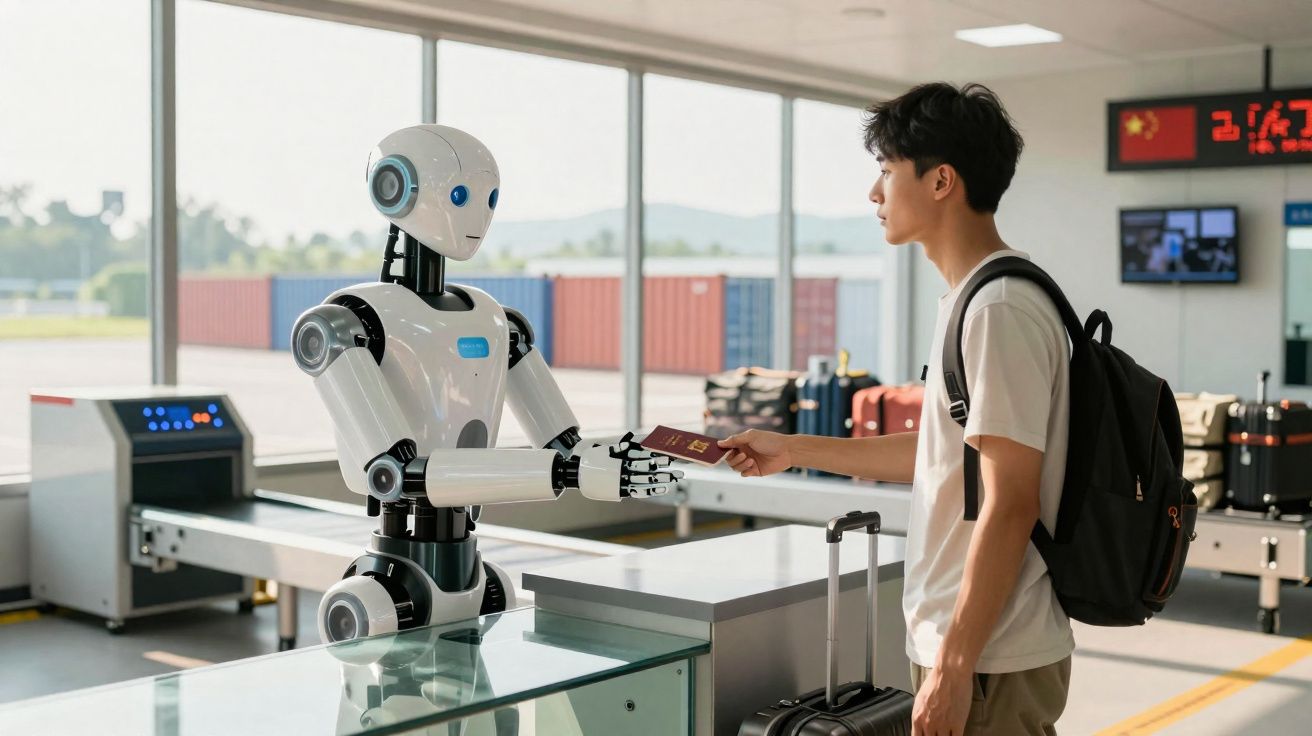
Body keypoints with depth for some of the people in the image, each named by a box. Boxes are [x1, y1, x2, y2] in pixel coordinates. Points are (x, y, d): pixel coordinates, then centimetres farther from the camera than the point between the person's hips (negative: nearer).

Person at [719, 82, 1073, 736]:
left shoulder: (999, 312, -20)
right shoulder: (971, 301, 11)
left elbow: (1010, 505, -22)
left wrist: (954, 667, -20)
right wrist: (795, 450, 22)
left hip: (990, 663, -9)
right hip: (955, 643, 9)